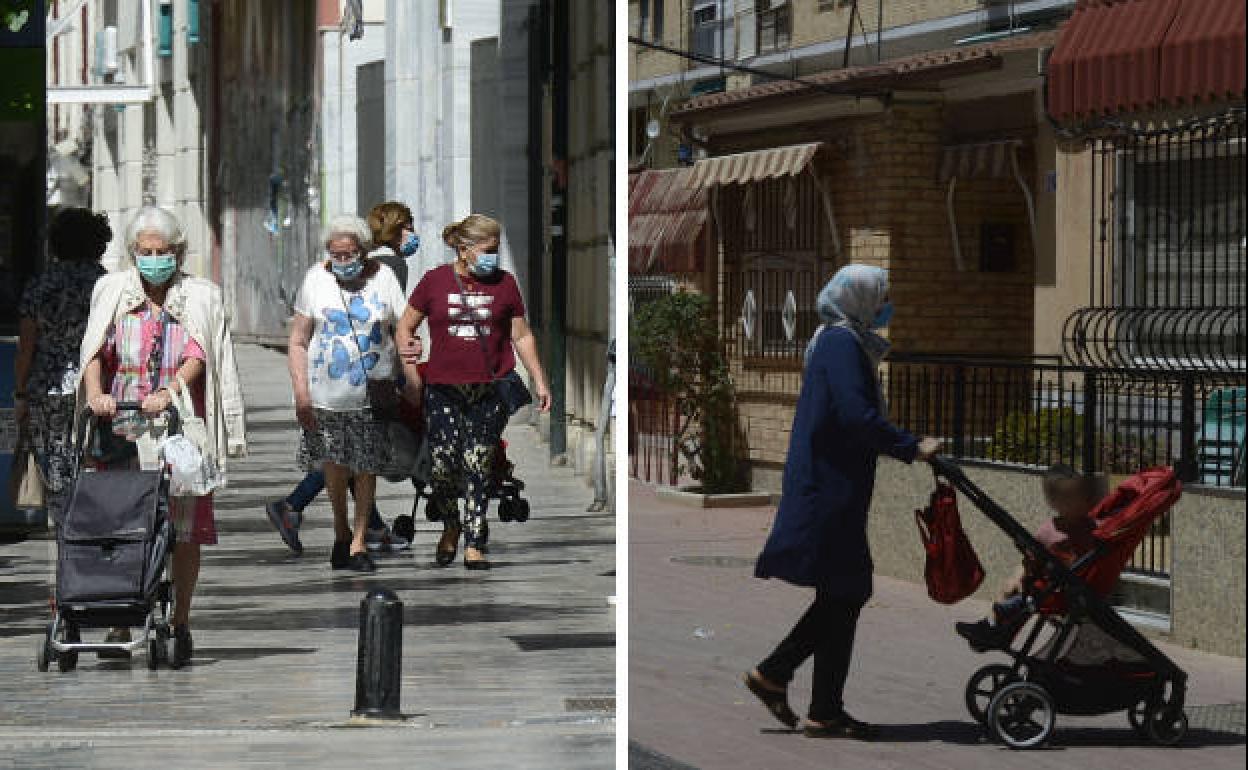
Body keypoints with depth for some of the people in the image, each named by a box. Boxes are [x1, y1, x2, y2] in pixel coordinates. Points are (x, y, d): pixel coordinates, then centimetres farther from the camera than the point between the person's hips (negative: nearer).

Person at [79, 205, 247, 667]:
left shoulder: (200, 298, 7)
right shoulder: (113, 292, 10)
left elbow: (197, 356, -7)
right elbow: (96, 350, -1)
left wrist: (169, 392, -24)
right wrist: (95, 392, -21)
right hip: (123, 426, 1)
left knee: (185, 529, -1)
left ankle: (181, 624, 7)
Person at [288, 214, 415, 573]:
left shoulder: (383, 278, 0)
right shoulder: (316, 278, 0)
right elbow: (298, 341, 1)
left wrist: (413, 382, -5)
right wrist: (301, 392, -7)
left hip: (373, 392, 0)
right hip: (327, 392, 0)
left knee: (367, 466, 3)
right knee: (334, 464, 4)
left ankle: (359, 541, 13)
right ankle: (340, 530, 26)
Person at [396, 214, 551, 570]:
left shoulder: (504, 283, 2)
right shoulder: (435, 281, -1)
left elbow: (522, 336, 11)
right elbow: (405, 328, 9)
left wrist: (539, 381, 9)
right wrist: (413, 377, 2)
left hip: (490, 392, 0)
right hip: (444, 391, 0)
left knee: (478, 468, -1)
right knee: (442, 466, -1)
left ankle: (474, 544, 8)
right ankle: (450, 528, 26)